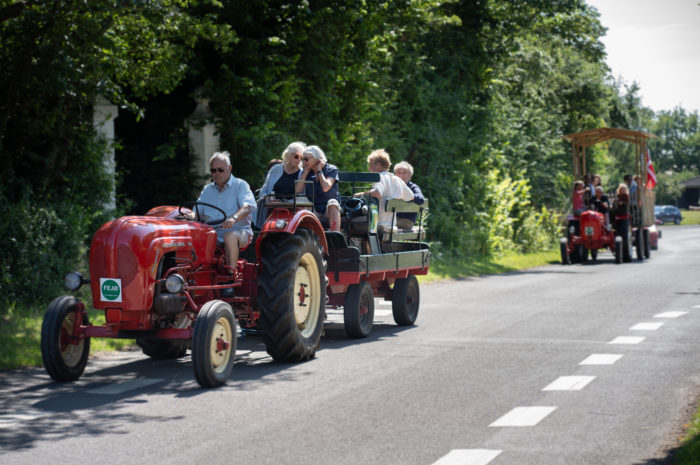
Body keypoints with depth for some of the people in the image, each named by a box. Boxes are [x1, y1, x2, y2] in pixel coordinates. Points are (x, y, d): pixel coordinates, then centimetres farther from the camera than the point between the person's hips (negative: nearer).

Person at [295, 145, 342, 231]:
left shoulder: (331, 169, -3)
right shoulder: (307, 172, 9)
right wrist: (306, 171, -2)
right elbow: (298, 190, -7)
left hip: (330, 210, -3)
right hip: (314, 211, 3)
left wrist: (319, 171, -10)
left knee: (332, 203, -36)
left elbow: (325, 188, -22)